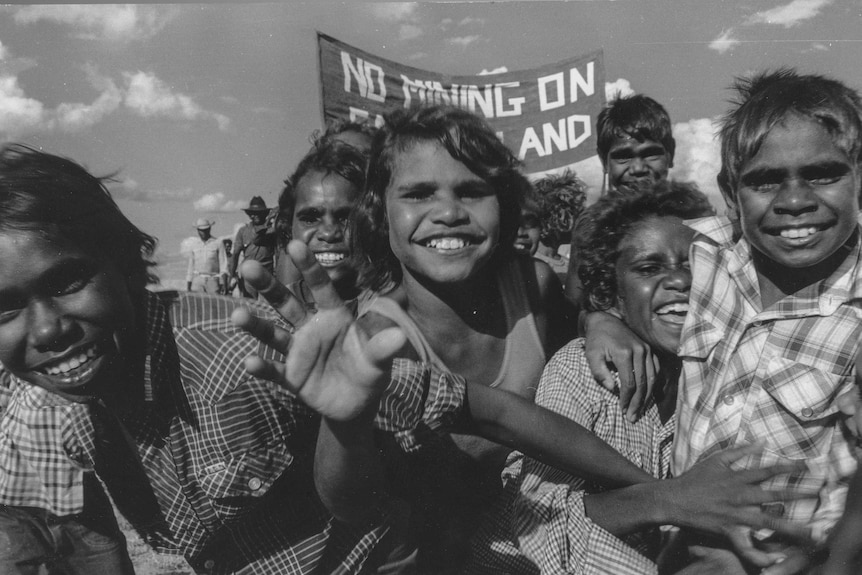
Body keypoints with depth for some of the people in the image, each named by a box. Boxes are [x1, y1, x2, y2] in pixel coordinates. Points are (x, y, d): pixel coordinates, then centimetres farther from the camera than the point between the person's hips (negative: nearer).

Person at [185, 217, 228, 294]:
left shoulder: (218, 243, 2)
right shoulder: (193, 245, 11)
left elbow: (223, 265, -1)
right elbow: (191, 267, 14)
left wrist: (223, 284, -10)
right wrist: (188, 286, 8)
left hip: (213, 281, -2)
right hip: (197, 281, 2)